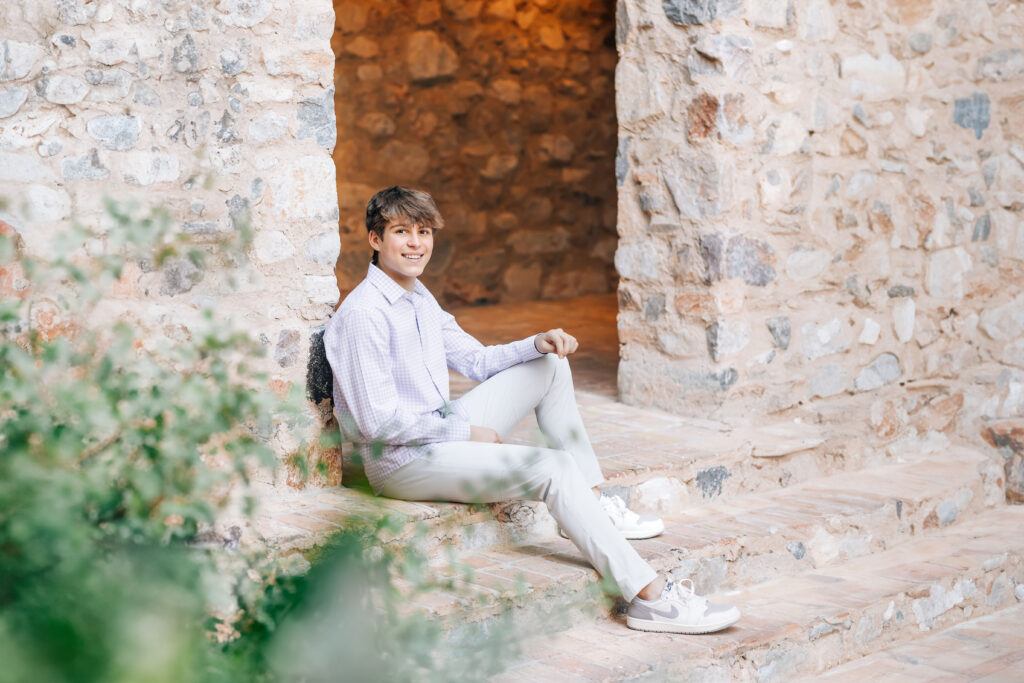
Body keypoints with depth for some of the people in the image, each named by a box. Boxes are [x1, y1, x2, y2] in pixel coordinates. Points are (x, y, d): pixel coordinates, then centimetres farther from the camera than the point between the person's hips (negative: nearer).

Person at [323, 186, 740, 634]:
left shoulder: (419, 299, 11)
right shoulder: (364, 314, -19)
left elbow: (477, 361, 19)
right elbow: (378, 421, -23)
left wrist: (539, 343, 1)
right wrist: (465, 432, -15)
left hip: (442, 431, 10)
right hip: (401, 462, -10)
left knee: (549, 366, 12)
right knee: (554, 468, -23)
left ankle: (590, 504, 13)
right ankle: (648, 595, -24)